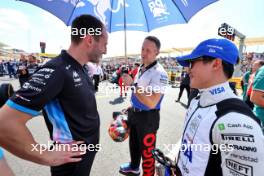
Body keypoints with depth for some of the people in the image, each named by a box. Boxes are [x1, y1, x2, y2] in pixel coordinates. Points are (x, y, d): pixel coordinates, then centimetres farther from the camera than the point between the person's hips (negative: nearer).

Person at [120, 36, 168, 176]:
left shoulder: (159, 73, -23)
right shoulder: (141, 68, 6)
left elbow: (151, 103, -31)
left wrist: (132, 84, -30)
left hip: (148, 117, -9)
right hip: (134, 113, 9)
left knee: (147, 151, 9)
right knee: (133, 143, 27)